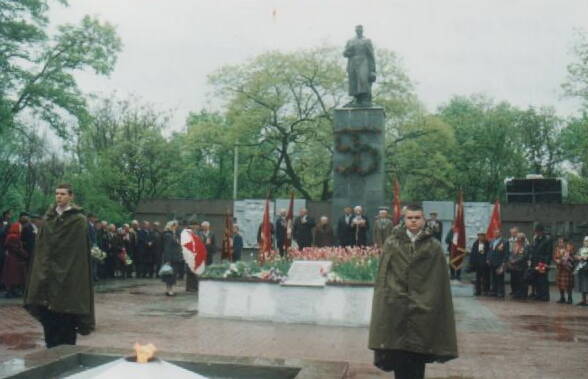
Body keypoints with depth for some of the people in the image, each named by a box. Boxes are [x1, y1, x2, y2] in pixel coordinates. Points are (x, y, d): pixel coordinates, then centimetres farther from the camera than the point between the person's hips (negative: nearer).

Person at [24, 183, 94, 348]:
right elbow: (42, 246, 11)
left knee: (66, 314, -1)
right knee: (48, 312, 6)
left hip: (69, 274, -5)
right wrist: (43, 269, 3)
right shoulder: (49, 218, 11)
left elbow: (80, 250, -9)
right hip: (48, 273, 5)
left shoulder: (79, 220, -5)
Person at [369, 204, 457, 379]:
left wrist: (432, 303, -5)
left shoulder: (434, 247, 2)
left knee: (418, 356, 2)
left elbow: (439, 282, 1)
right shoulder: (392, 243, 6)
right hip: (395, 308, 1)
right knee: (398, 354, 3)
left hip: (422, 309, -1)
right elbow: (383, 276, 4)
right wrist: (385, 300, -3)